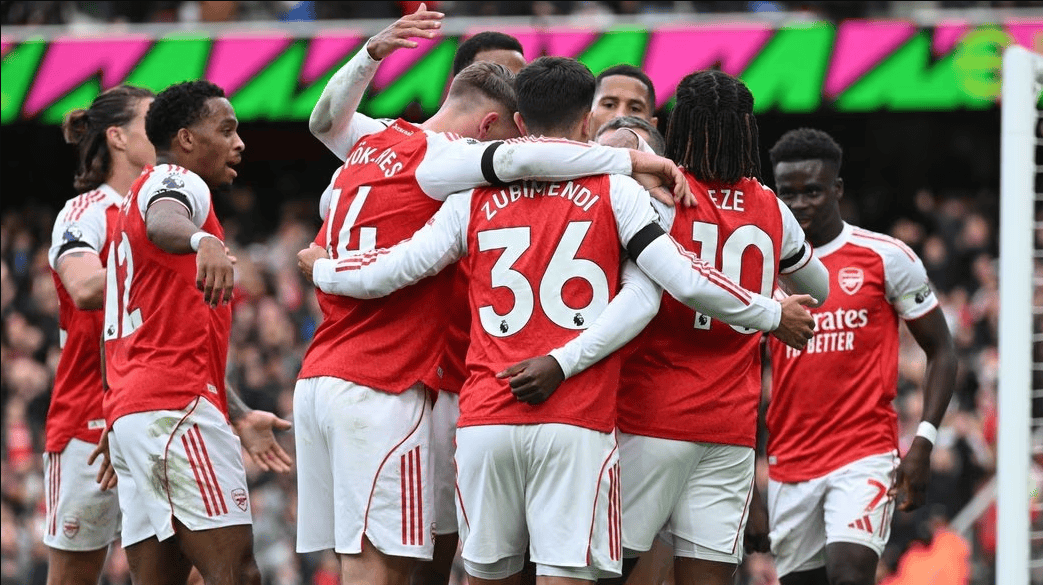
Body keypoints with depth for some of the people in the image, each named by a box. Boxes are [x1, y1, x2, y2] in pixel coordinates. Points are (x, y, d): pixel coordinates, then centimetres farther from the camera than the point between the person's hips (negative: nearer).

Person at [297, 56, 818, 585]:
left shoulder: (475, 198, 10)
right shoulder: (614, 190, 3)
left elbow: (390, 271, 10)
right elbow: (685, 281, -2)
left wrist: (319, 270, 30)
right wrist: (772, 316, 11)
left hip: (484, 421, 3)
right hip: (577, 423, -2)